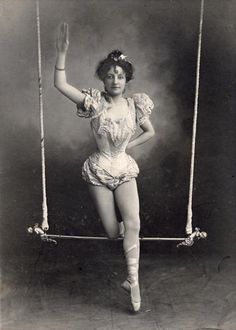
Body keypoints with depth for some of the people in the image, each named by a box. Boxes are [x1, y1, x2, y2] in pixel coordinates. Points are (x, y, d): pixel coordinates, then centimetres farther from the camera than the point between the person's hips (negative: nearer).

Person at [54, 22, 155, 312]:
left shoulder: (135, 105, -1)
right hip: (99, 171, -1)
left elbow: (150, 132, 15)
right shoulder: (95, 102, -8)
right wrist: (62, 52, -29)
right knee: (112, 232, 3)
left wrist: (130, 145, 2)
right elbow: (60, 85, -20)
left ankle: (133, 280, -3)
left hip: (124, 170, 1)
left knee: (132, 224, -16)